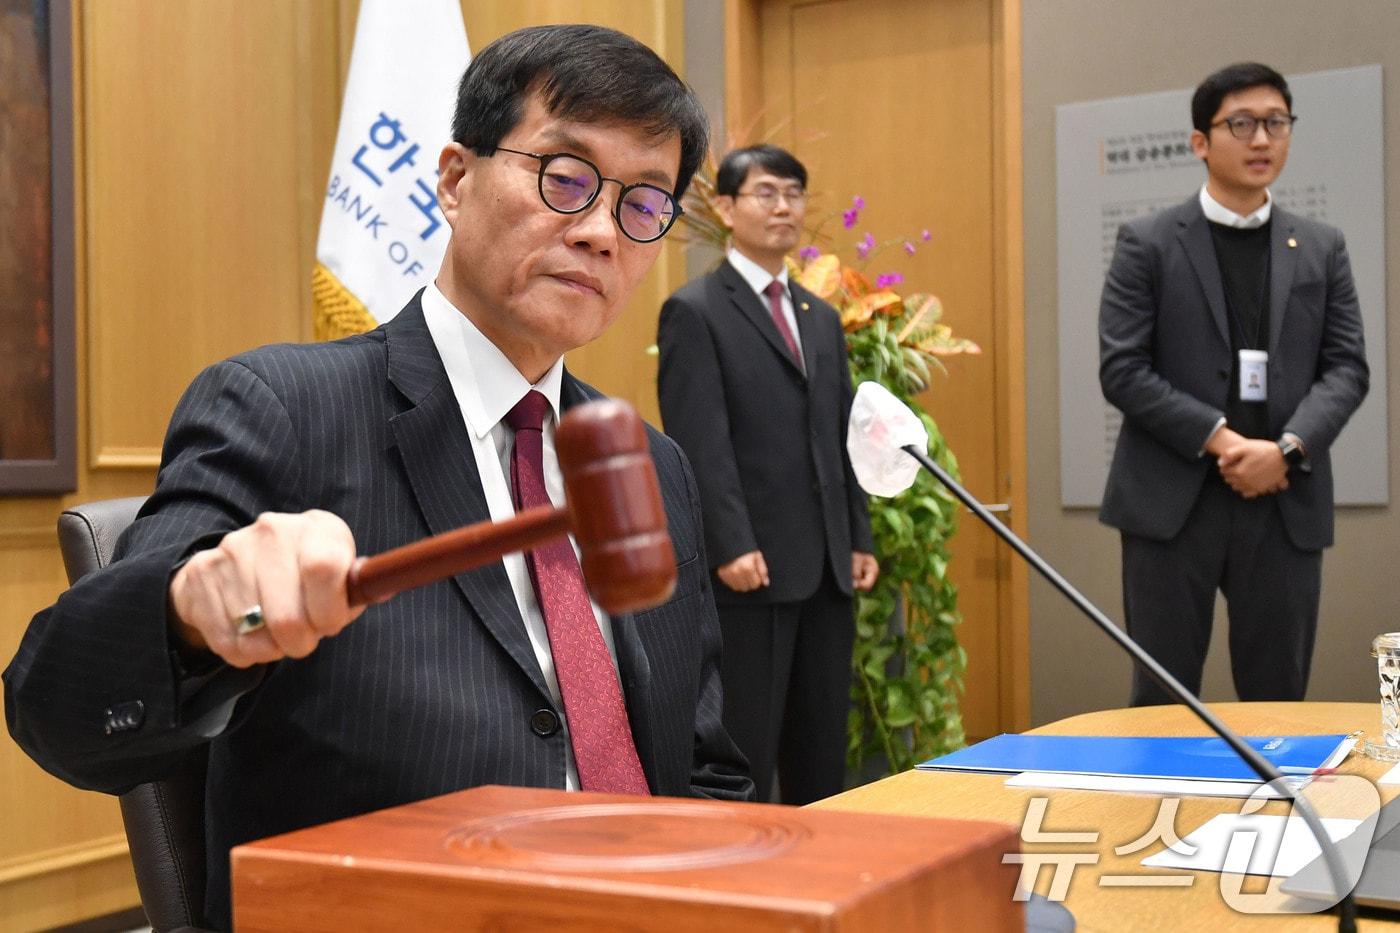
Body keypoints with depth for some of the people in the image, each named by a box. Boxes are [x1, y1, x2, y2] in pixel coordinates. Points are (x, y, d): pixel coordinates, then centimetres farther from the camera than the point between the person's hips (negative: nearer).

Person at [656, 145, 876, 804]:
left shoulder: (822, 318, 18)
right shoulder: (695, 311, -4)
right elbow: (700, 443, -13)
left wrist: (858, 540, 11)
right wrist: (731, 546, -20)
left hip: (827, 571, 7)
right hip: (750, 570, -7)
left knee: (823, 758, 12)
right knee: (743, 758, 1)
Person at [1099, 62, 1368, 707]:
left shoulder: (1322, 248, 12)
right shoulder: (1147, 244, 2)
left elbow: (1347, 367, 6)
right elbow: (1121, 369, -5)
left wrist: (1288, 448, -12)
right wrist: (1219, 438, -14)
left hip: (1285, 503, 3)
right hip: (1173, 502, -3)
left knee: (1278, 699, 7)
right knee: (1163, 699, 3)